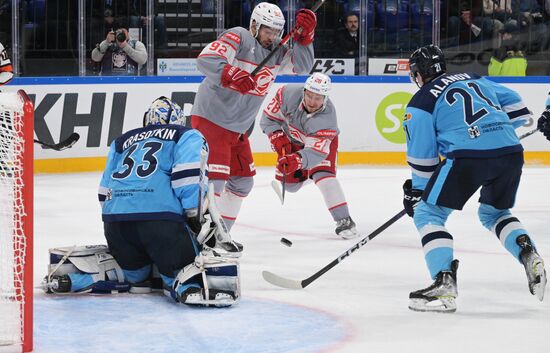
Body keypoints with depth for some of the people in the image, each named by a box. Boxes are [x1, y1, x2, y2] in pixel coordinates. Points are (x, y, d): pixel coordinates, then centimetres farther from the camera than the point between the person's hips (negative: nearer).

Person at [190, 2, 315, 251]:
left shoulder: (275, 52, 8)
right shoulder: (239, 39, -16)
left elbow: (302, 65, 2)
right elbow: (206, 60, -28)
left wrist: (304, 36, -12)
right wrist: (231, 74, -44)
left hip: (237, 128, 9)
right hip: (210, 118, -9)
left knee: (242, 181, 13)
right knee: (215, 177, -17)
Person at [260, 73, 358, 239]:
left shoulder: (327, 117, -39)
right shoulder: (289, 94, -34)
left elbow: (316, 151, -43)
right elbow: (269, 118, -19)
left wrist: (297, 160, -60)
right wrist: (279, 139, -29)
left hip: (322, 140, -3)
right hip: (292, 139, 3)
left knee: (324, 176, -25)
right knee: (289, 183, 4)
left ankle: (344, 220, -23)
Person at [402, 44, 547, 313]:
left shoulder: (420, 102, 10)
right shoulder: (473, 79, 26)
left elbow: (422, 156, 8)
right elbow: (514, 104, 27)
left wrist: (415, 191, 21)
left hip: (468, 156, -6)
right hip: (511, 152, 6)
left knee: (428, 214, 8)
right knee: (493, 213, 31)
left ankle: (444, 283, -8)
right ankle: (529, 256, 8)